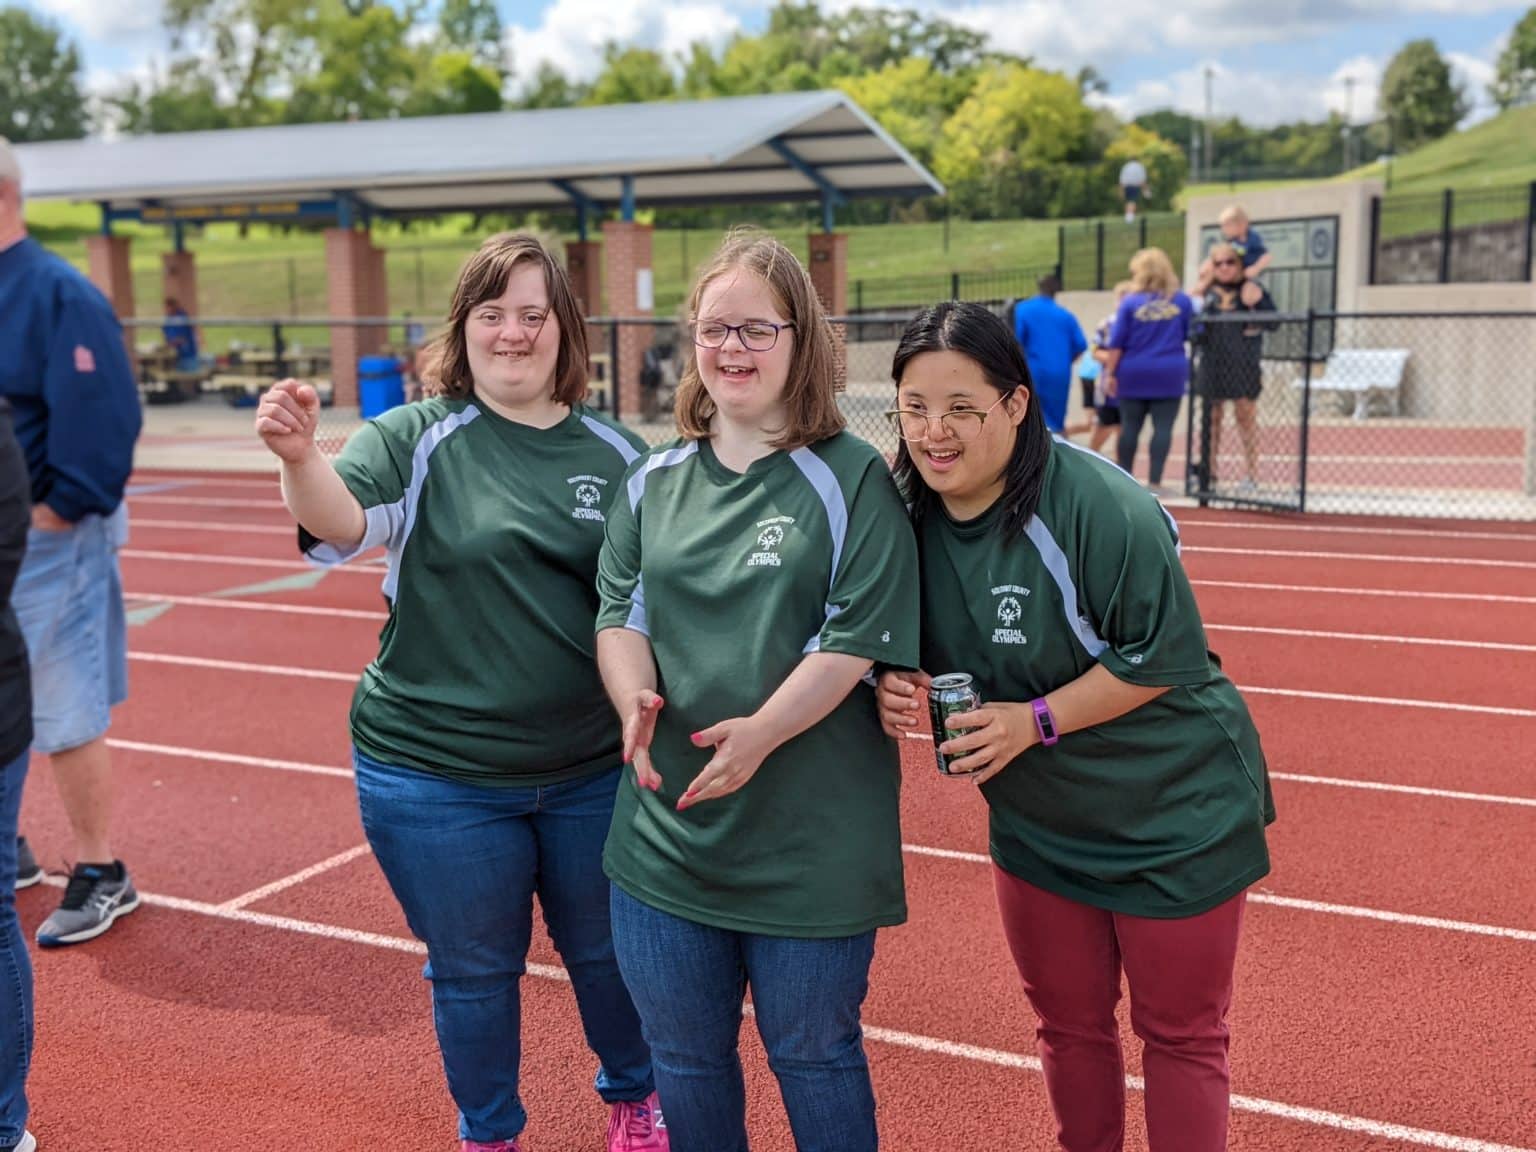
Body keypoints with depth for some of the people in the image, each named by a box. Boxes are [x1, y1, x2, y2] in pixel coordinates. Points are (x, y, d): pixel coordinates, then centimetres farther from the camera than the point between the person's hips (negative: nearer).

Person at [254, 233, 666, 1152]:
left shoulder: (617, 451, 0)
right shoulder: (416, 438, -6)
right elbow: (342, 523, -25)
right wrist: (300, 457, -45)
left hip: (594, 768, 2)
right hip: (437, 773, -1)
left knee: (608, 954, 20)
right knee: (473, 971, 15)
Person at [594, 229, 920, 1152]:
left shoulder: (853, 479, -7)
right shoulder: (656, 480, 8)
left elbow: (859, 637, -14)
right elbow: (619, 612, 6)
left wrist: (762, 732, -27)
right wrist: (636, 699, -15)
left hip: (812, 834, -4)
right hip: (668, 822, 5)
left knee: (812, 1053, 13)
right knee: (684, 1056, 20)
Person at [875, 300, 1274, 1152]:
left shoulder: (1098, 506, -27)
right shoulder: (917, 515, -7)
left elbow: (1163, 656, -23)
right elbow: (935, 654, 6)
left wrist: (1035, 720, -26)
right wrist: (903, 689, -16)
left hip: (1173, 816, -6)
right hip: (1036, 820, 6)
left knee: (1180, 1035, 11)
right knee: (1068, 1024, 20)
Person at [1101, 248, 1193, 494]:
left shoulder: (1130, 302, -4)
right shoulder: (1182, 301, 1)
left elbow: (1117, 343, -4)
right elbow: (1193, 335, 8)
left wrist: (1110, 373, 1)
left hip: (1134, 373, 0)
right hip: (1169, 373, 0)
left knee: (1130, 427, 8)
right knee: (1163, 428, 0)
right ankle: (1154, 481, -5)